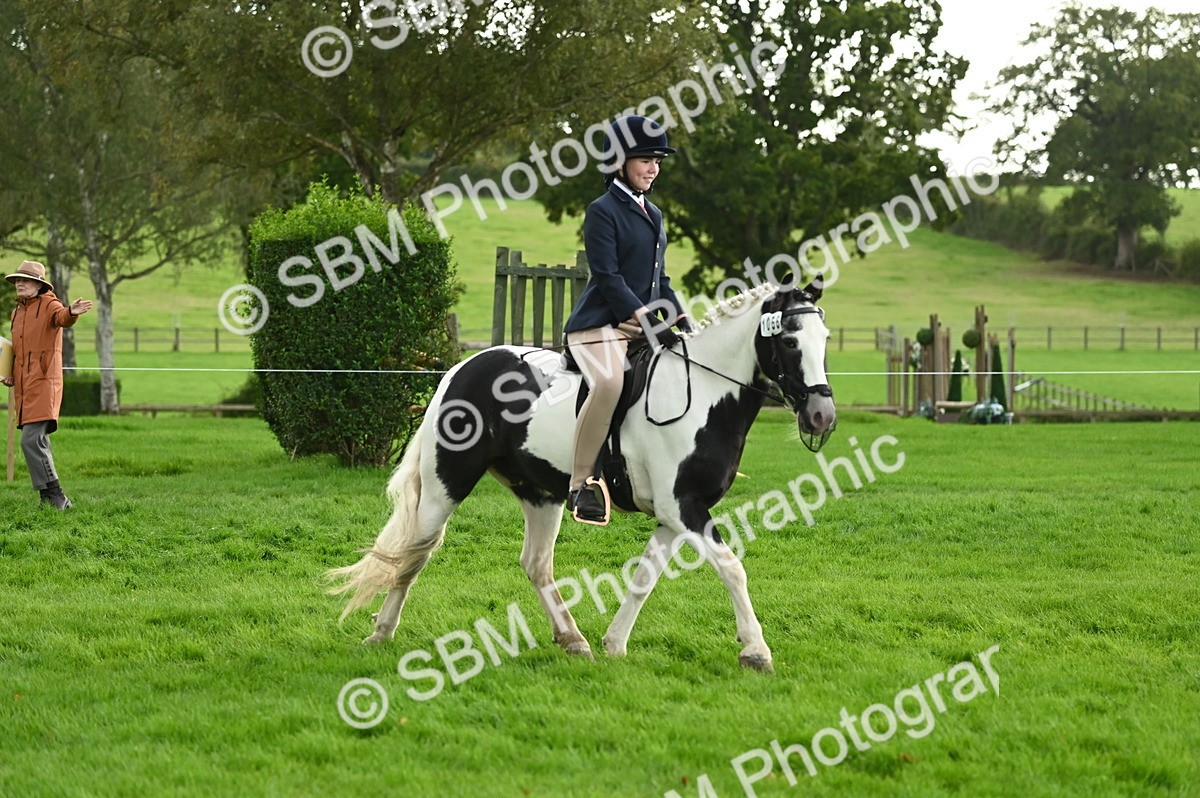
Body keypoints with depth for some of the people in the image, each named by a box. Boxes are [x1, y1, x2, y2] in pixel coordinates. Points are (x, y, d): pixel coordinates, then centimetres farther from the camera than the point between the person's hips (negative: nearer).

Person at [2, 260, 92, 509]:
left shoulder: (48, 305, -4)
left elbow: (61, 317, -28)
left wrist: (71, 313, -52)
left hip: (43, 384, -8)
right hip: (23, 387, 8)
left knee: (31, 440, -18)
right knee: (37, 443, 9)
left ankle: (53, 496, -14)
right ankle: (52, 499, 13)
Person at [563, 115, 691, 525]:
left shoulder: (653, 215, 19)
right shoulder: (603, 211, -6)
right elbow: (607, 276, -13)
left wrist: (681, 322, 8)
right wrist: (648, 321, -19)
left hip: (643, 324, 9)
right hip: (600, 324, -9)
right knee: (609, 382, -36)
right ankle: (582, 483, -31)